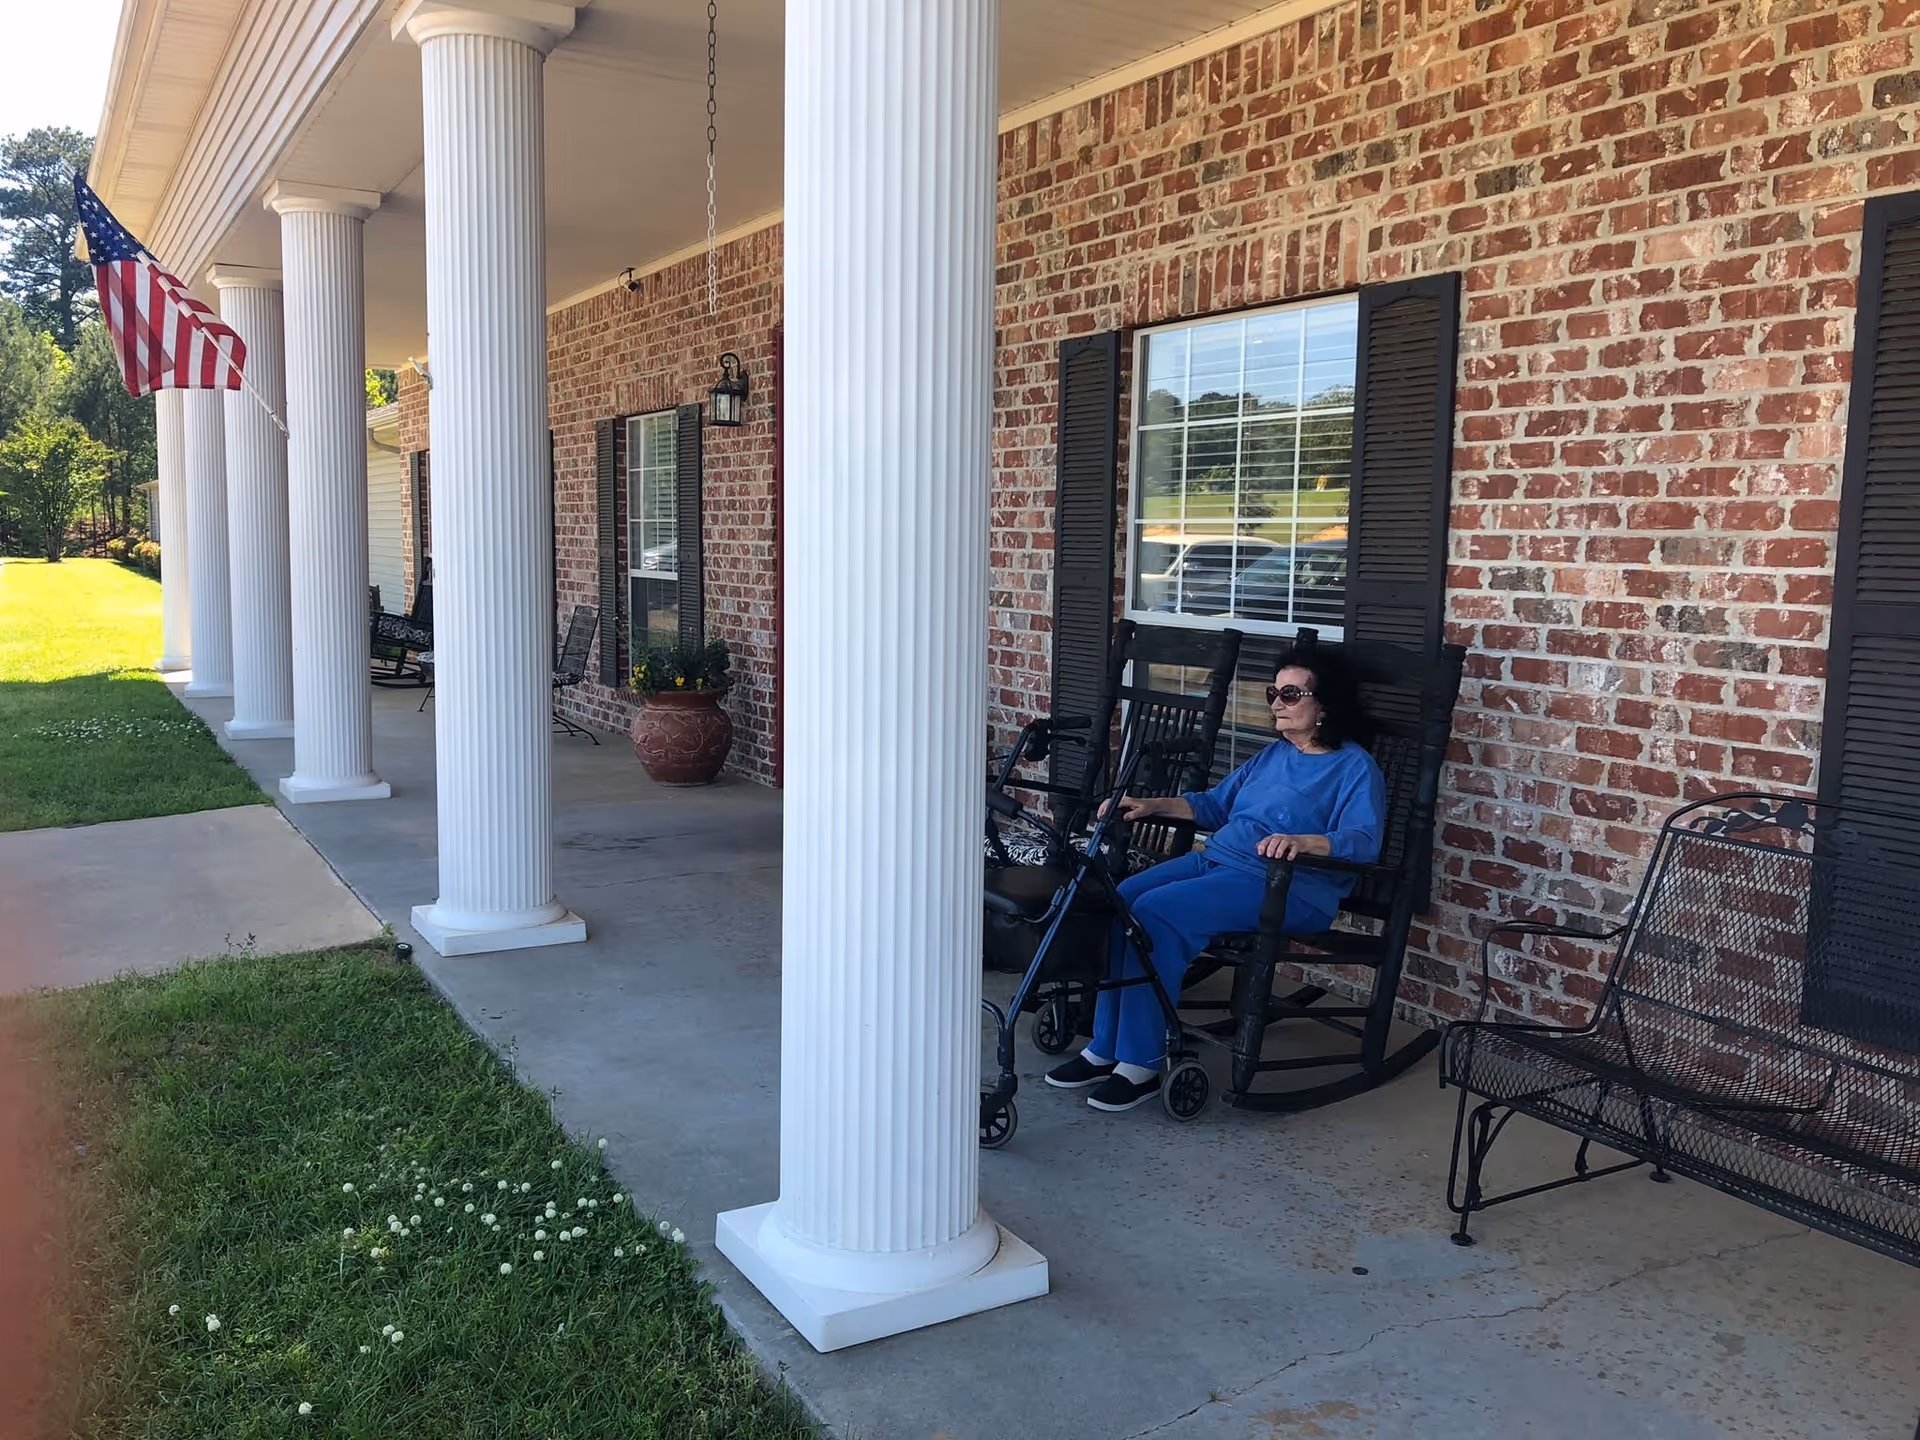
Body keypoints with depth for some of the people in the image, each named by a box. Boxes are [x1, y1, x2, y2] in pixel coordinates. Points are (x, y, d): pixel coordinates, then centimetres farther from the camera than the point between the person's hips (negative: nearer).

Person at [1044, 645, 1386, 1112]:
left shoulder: (1355, 767, -3)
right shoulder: (1274, 754, 22)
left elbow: (1363, 841, -18)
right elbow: (1215, 803, 28)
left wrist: (1301, 840, -36)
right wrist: (1153, 806, 14)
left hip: (1285, 886, -8)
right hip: (1215, 859, 8)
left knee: (1156, 912, -28)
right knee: (1123, 898, -17)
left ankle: (1142, 1064, -20)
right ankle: (1106, 1047, -13)